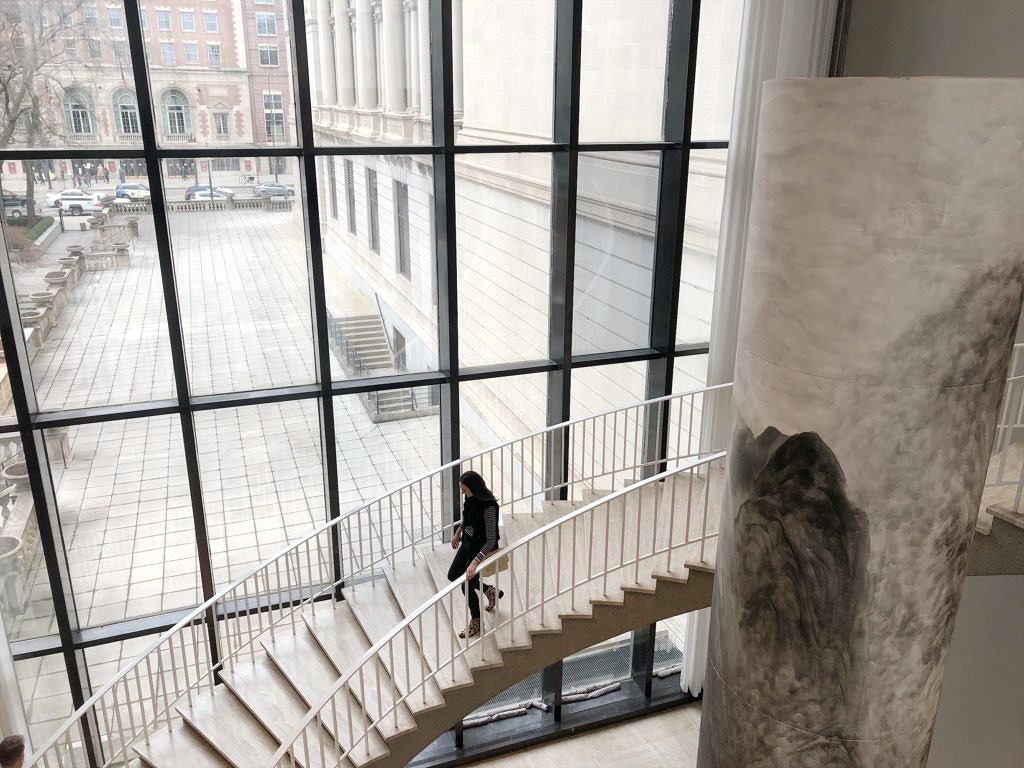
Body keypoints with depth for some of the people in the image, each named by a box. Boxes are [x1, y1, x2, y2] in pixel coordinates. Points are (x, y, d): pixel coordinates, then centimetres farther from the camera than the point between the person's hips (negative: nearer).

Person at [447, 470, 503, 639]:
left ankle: (476, 623, 24)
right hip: (468, 543, 8)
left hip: (483, 548, -8)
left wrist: (474, 562, -38)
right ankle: (489, 591, 37)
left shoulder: (488, 507, -34)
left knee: (466, 585, -1)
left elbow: (491, 540, -32)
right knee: (453, 575, 18)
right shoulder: (471, 498, -11)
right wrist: (457, 533, 25)